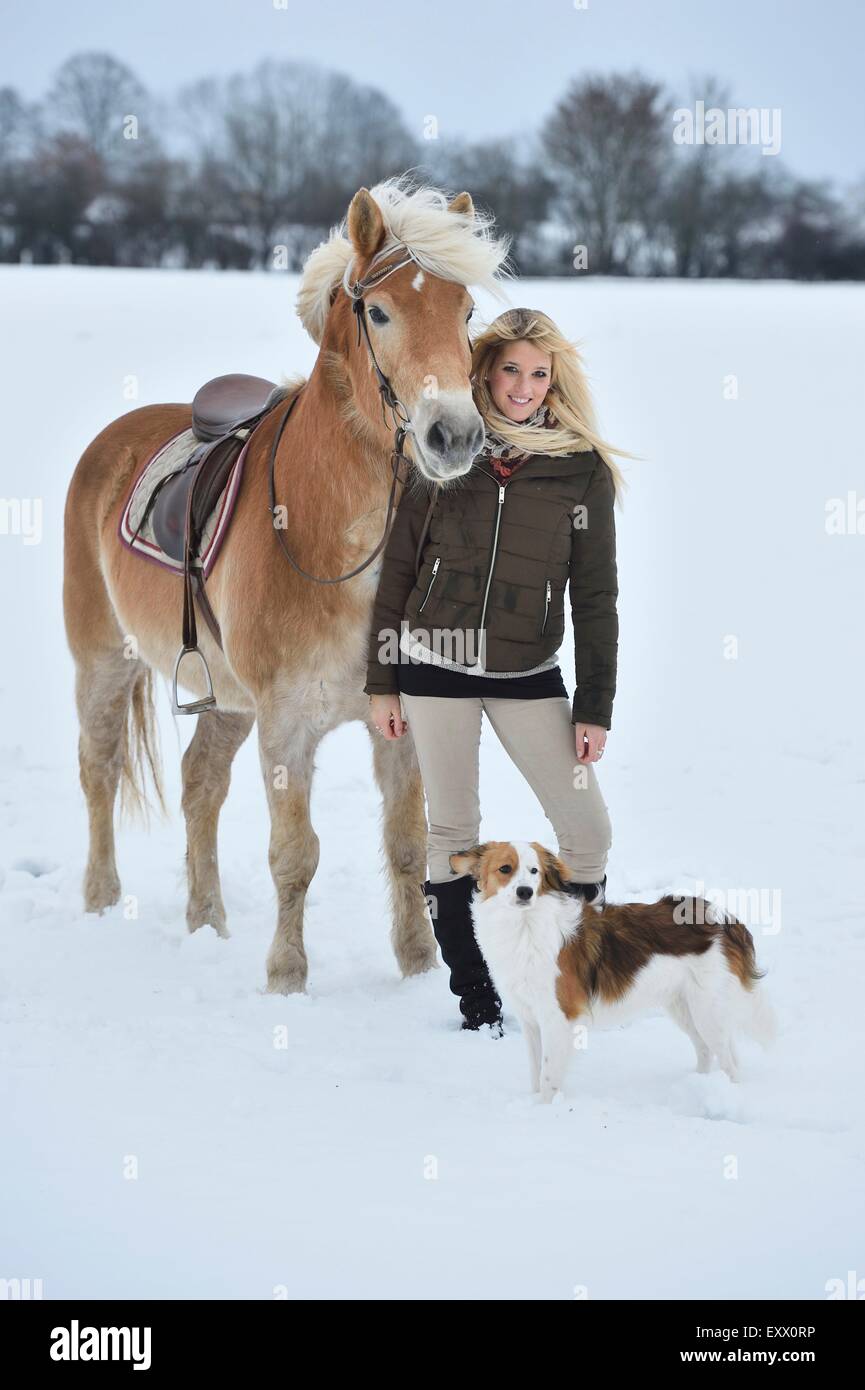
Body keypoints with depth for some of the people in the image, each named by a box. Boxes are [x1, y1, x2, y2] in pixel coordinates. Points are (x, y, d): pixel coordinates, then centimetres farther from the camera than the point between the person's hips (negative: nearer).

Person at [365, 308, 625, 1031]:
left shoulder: (582, 469, -1)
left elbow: (595, 597, 1)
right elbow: (397, 571, 5)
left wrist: (596, 710, -3)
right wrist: (382, 683, 3)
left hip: (529, 674, 0)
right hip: (436, 667, 0)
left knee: (588, 829, -4)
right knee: (453, 831, 5)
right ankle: (473, 992, 14)